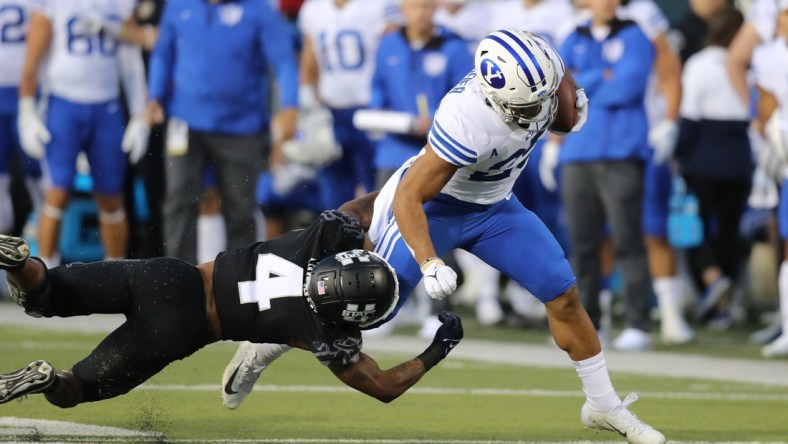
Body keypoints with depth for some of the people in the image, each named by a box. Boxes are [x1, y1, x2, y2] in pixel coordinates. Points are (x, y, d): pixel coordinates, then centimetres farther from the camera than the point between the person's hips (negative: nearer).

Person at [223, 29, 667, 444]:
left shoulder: (544, 72, -21)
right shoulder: (467, 123, -39)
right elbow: (408, 198, -32)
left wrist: (572, 108, -16)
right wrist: (429, 264, -43)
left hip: (493, 206, 6)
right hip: (432, 205, -6)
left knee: (564, 297, -1)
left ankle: (604, 406, 15)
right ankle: (264, 351, 21)